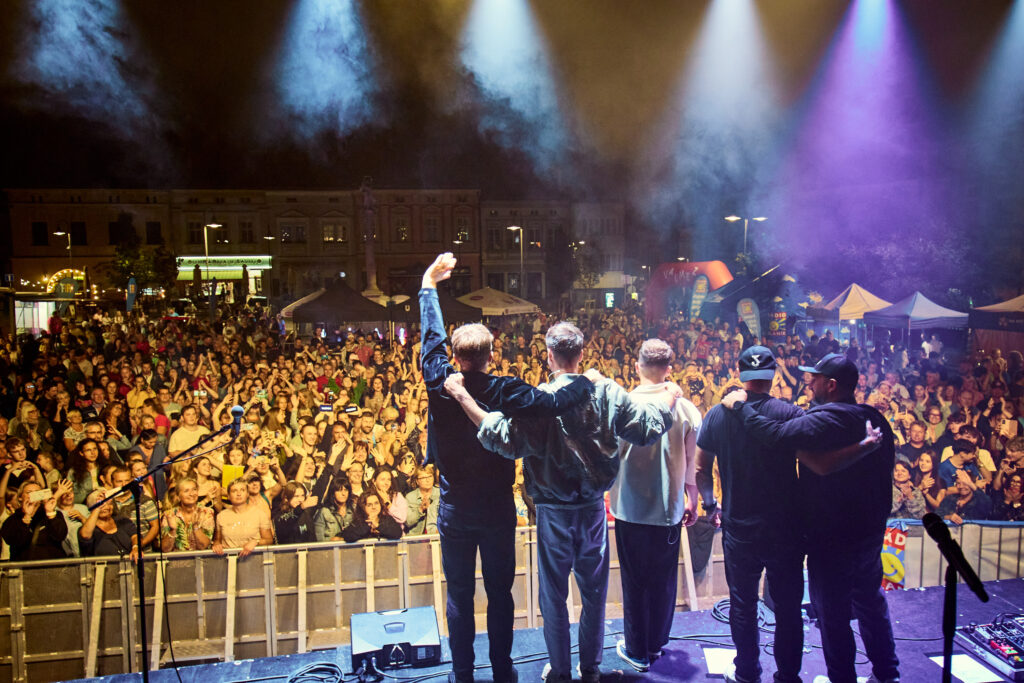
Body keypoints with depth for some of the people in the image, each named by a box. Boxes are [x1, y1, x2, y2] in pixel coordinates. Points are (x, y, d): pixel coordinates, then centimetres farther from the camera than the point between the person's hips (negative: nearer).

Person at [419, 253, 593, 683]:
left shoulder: (440, 385, -14)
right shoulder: (505, 391, -18)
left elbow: (430, 339, -2)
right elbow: (551, 404, -27)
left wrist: (429, 283, 10)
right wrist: (589, 381, -8)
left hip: (454, 510, 1)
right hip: (498, 510, -1)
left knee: (459, 594, 13)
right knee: (499, 592, 15)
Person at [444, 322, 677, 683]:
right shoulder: (606, 392, -8)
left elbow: (505, 440, -24)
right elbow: (648, 427, -4)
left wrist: (463, 397, -21)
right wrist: (671, 398, 15)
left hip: (554, 513, -3)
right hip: (594, 508, 3)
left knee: (554, 595, 14)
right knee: (594, 592, 18)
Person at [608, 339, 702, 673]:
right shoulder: (685, 408, -7)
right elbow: (694, 465, 0)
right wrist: (692, 503, 13)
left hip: (630, 508, -1)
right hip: (670, 508, 2)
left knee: (634, 580, 11)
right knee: (664, 579, 16)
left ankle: (637, 650, 23)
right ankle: (657, 643, 32)